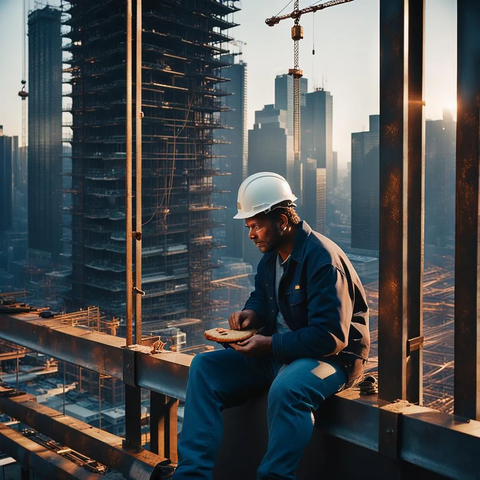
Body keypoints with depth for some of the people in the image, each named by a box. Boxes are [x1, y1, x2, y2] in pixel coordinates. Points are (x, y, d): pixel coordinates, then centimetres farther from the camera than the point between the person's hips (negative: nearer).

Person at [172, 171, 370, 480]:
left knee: (287, 388, -41)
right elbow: (261, 296, 25)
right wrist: (252, 313, 1)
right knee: (204, 367, -3)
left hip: (331, 356, -8)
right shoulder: (271, 255, 6)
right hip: (277, 351, 9)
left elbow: (331, 337, -26)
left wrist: (269, 345, -25)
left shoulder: (322, 259, -21)